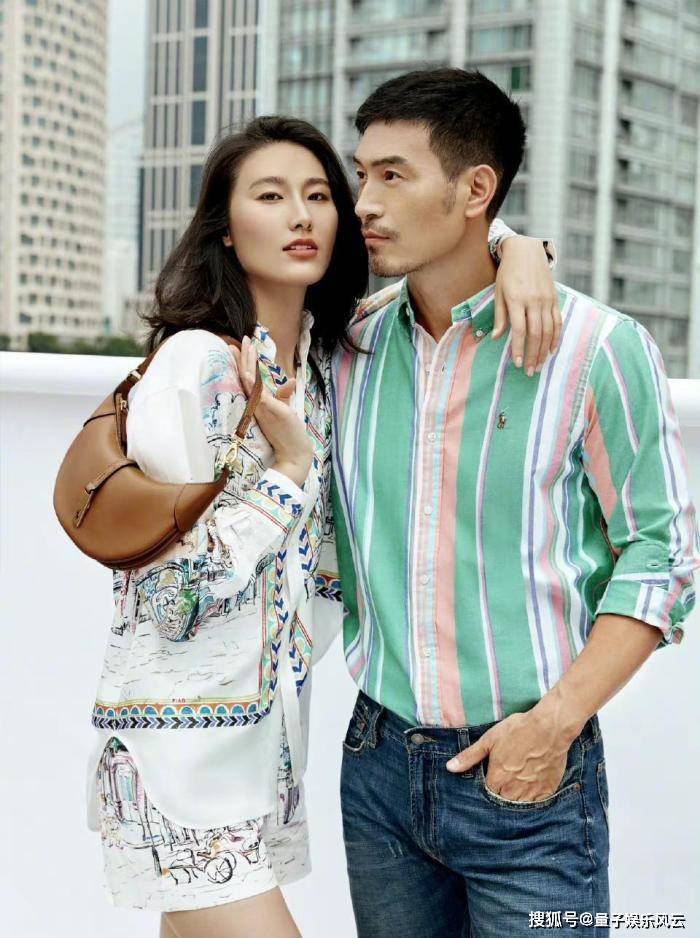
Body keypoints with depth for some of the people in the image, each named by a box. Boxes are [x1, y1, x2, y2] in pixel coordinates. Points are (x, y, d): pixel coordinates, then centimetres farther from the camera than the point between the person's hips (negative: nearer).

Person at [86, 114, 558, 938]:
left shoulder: (330, 352, 6)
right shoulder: (196, 363, -15)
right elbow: (173, 595, -17)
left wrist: (519, 251, -4)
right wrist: (291, 465, -15)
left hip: (269, 735, 7)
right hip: (182, 739, -7)